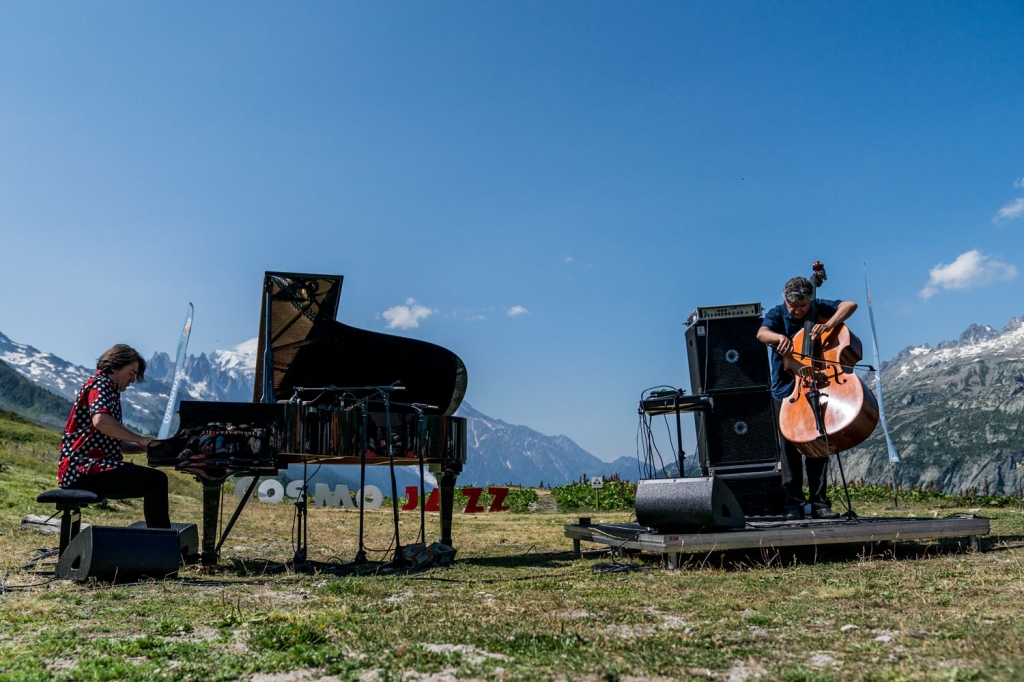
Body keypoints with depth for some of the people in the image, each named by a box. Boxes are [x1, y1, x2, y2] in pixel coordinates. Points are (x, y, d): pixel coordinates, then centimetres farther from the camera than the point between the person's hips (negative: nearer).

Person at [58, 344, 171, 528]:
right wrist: (140, 439, -19)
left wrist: (145, 447, 8)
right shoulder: (100, 384, -5)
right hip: (83, 469, -10)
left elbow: (113, 443, 22)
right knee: (156, 480, -21)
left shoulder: (110, 391, 24)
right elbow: (100, 421, -27)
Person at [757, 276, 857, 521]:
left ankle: (819, 503, 9)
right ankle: (793, 503, 5)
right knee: (789, 447, -1)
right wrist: (780, 337, -49)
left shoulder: (819, 308, 0)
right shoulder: (776, 315, -7)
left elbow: (850, 305, -10)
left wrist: (829, 324, -26)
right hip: (786, 390, -1)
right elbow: (762, 333, -27)